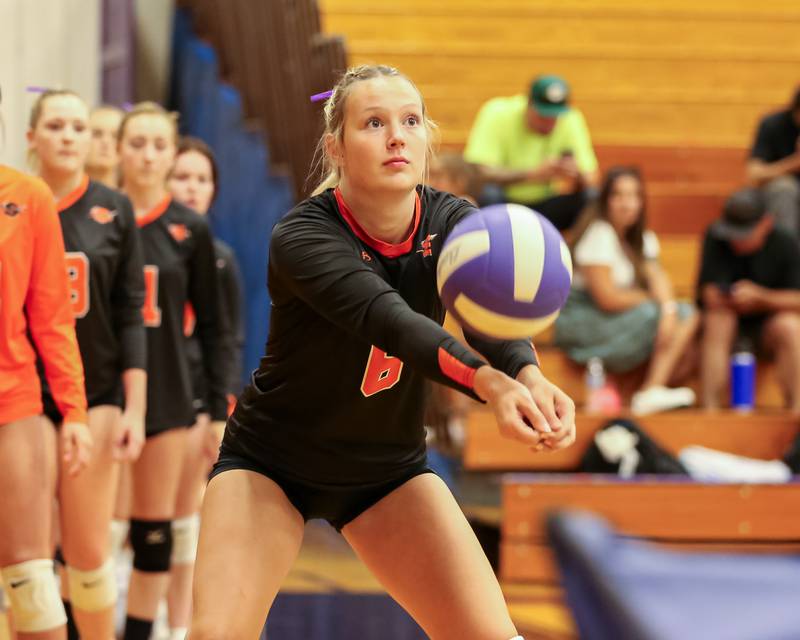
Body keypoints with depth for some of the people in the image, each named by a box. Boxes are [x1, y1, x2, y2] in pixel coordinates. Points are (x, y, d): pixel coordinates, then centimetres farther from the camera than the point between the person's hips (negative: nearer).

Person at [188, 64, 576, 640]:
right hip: (270, 461, -3)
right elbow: (385, 317, -43)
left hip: (390, 468, 3)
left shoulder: (453, 222, -13)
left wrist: (529, 375, -57)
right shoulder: (302, 236, -25)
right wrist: (489, 382, -61)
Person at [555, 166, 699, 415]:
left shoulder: (641, 238, 12)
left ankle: (653, 389, -18)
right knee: (652, 314, -22)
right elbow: (608, 298, -19)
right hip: (580, 318, -8)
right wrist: (658, 302, -5)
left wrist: (669, 309, -24)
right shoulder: (598, 234, -15)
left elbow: (658, 278, -3)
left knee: (687, 315, -6)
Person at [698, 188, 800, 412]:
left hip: (767, 323, 0)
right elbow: (711, 296, -18)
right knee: (718, 319, -32)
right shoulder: (716, 239, -13)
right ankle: (710, 407, -35)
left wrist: (760, 296, -27)